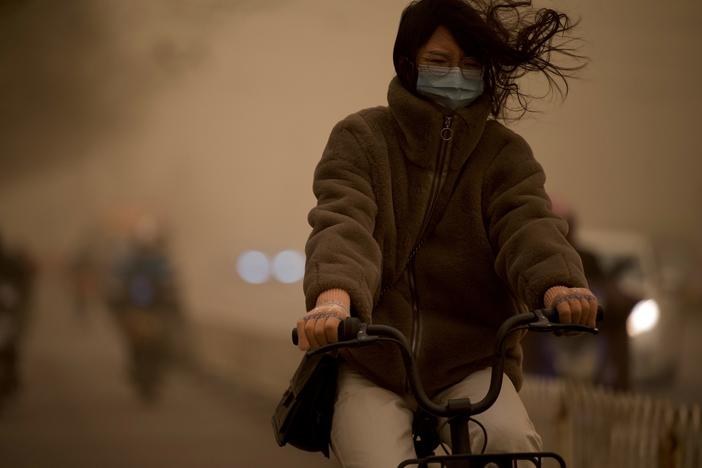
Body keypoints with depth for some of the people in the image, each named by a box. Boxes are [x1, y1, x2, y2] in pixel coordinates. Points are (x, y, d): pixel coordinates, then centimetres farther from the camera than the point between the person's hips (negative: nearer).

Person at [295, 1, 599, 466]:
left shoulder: (505, 154, 5)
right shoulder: (362, 137, 1)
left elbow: (529, 225, -14)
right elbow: (343, 223, -17)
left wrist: (558, 286, -38)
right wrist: (334, 298, -40)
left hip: (469, 366, 1)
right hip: (370, 368, -1)